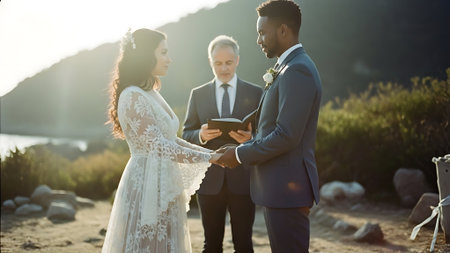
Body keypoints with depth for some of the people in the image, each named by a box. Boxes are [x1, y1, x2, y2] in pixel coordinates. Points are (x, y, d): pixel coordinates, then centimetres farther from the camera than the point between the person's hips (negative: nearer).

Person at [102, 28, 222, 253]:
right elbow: (159, 146, -21)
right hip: (146, 187, -9)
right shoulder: (133, 97, -16)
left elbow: (171, 140, 15)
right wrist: (209, 158, -16)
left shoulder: (151, 94, 12)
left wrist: (212, 153, 7)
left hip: (164, 188, 9)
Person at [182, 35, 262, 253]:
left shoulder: (255, 93, 4)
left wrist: (251, 138, -18)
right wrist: (201, 135, -14)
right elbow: (186, 134, 8)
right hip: (210, 179, 1)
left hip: (242, 178, -1)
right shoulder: (198, 94, 8)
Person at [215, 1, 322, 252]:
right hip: (281, 187, 10)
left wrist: (241, 154, -12)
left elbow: (286, 136, -23)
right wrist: (244, 148, 6)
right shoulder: (291, 67, 15)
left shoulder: (297, 70, -17)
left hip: (287, 189, -10)